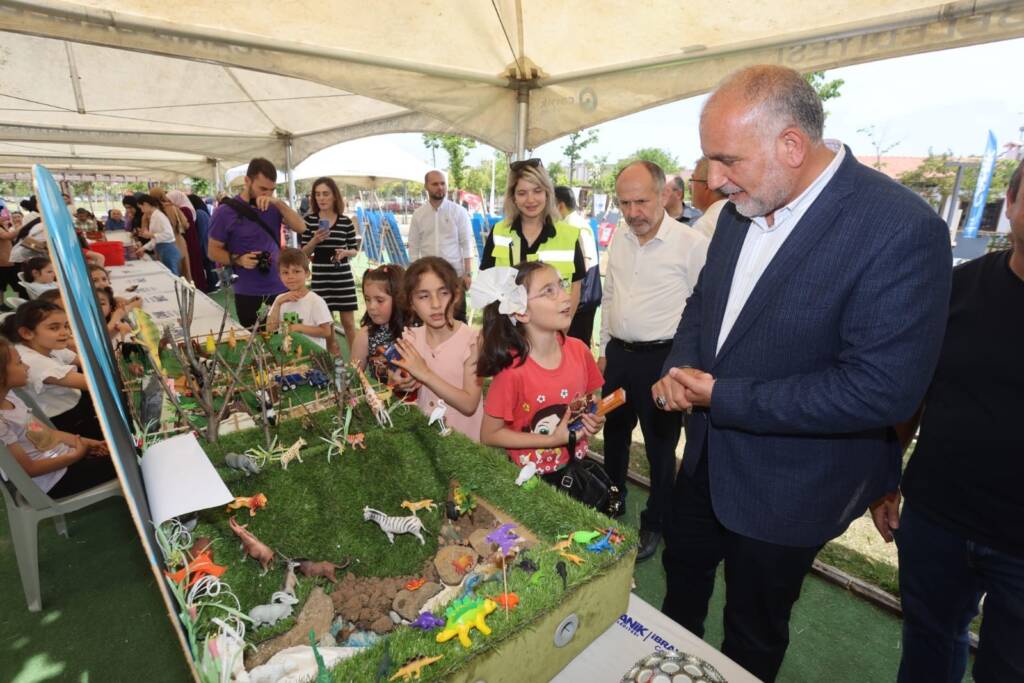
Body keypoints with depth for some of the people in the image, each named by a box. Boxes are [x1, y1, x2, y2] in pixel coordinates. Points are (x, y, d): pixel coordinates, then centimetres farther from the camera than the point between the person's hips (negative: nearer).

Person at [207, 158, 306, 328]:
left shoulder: (273, 207, 5)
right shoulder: (226, 211, -6)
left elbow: (301, 228, -6)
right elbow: (213, 251, -1)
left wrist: (279, 203, -16)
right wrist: (238, 260, -19)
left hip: (281, 289, 3)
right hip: (249, 295, -3)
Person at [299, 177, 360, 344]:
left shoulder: (346, 222, -1)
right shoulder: (309, 220, -1)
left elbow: (355, 249, 7)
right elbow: (303, 253, 2)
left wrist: (345, 252, -14)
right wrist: (314, 240, -17)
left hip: (343, 277, -1)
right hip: (320, 278, 1)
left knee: (348, 322, 5)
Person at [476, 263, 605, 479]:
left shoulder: (579, 350, -11)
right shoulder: (513, 371, -27)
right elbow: (489, 436, -17)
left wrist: (594, 420, -14)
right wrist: (553, 440, -21)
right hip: (531, 477, -4)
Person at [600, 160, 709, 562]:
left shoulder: (692, 244, -13)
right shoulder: (618, 241, 7)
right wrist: (605, 350, 15)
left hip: (662, 358, -6)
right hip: (618, 354, 6)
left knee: (660, 447, 9)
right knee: (614, 437, 20)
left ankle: (654, 526, 32)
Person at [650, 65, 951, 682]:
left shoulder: (901, 228, -25)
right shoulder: (742, 209, -3)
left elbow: (883, 389, -27)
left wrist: (724, 397, -24)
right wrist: (680, 368, -10)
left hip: (787, 489, -7)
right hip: (708, 457, 7)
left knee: (754, 632, 20)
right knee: (682, 572, 30)